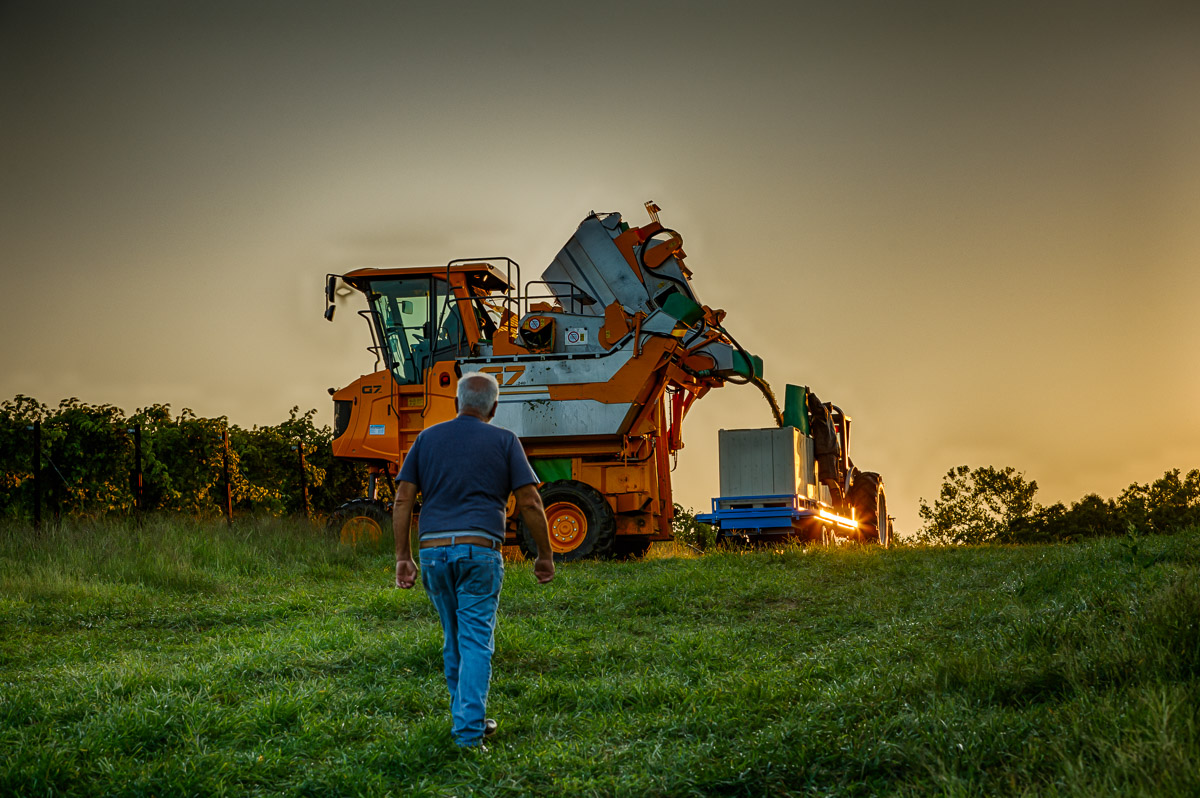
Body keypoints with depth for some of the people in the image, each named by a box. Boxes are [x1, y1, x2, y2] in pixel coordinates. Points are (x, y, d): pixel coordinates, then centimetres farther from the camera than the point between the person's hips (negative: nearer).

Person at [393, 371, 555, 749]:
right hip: (480, 550, -3)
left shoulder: (427, 439, 11)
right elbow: (529, 502, -2)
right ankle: (469, 728, -8)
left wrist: (403, 557, 8)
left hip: (433, 550, 3)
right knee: (476, 641, -1)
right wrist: (545, 554, 7)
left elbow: (403, 499, 6)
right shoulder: (504, 441, 4)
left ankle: (468, 718, 24)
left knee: (454, 637, 18)